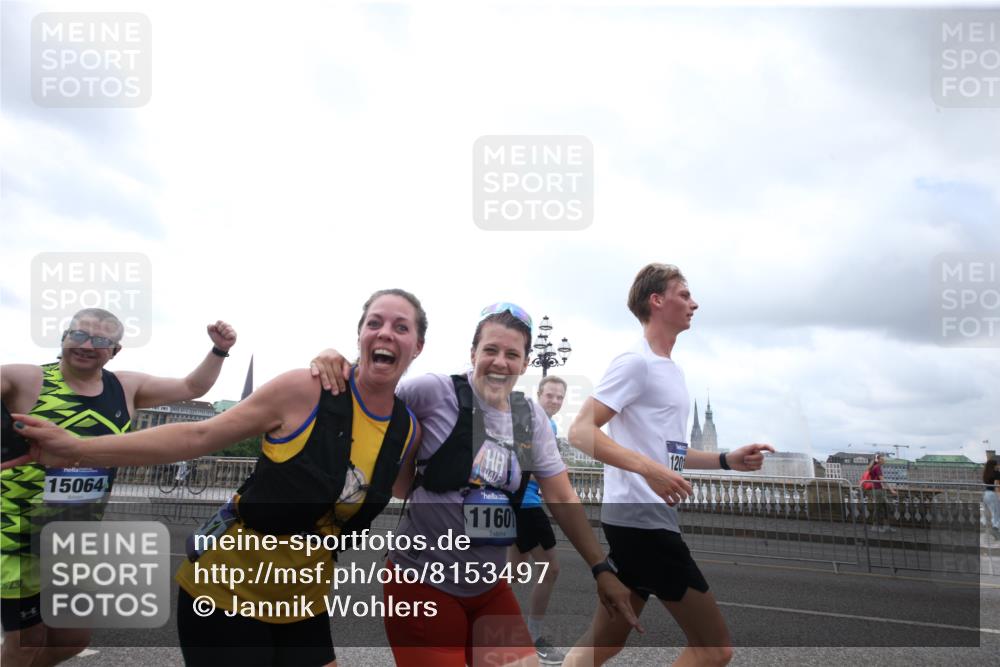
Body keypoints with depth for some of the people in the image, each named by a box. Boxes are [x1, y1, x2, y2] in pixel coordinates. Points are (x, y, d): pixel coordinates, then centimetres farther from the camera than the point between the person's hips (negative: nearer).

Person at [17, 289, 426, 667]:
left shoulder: (408, 431, -4)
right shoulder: (305, 390, -19)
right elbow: (199, 436, -13)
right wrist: (75, 449, -16)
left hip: (303, 602, 5)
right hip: (230, 589, -4)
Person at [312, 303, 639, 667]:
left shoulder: (531, 416, 0)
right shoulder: (436, 392, -15)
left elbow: (561, 498, 4)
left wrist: (600, 569, 3)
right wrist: (334, 363, -25)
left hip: (490, 586, 5)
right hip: (423, 581, -4)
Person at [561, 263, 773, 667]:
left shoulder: (671, 369, 18)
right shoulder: (636, 362, -11)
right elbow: (580, 432, -19)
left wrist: (726, 460, 14)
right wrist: (649, 470, -30)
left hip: (644, 523, 10)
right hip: (642, 520, -10)